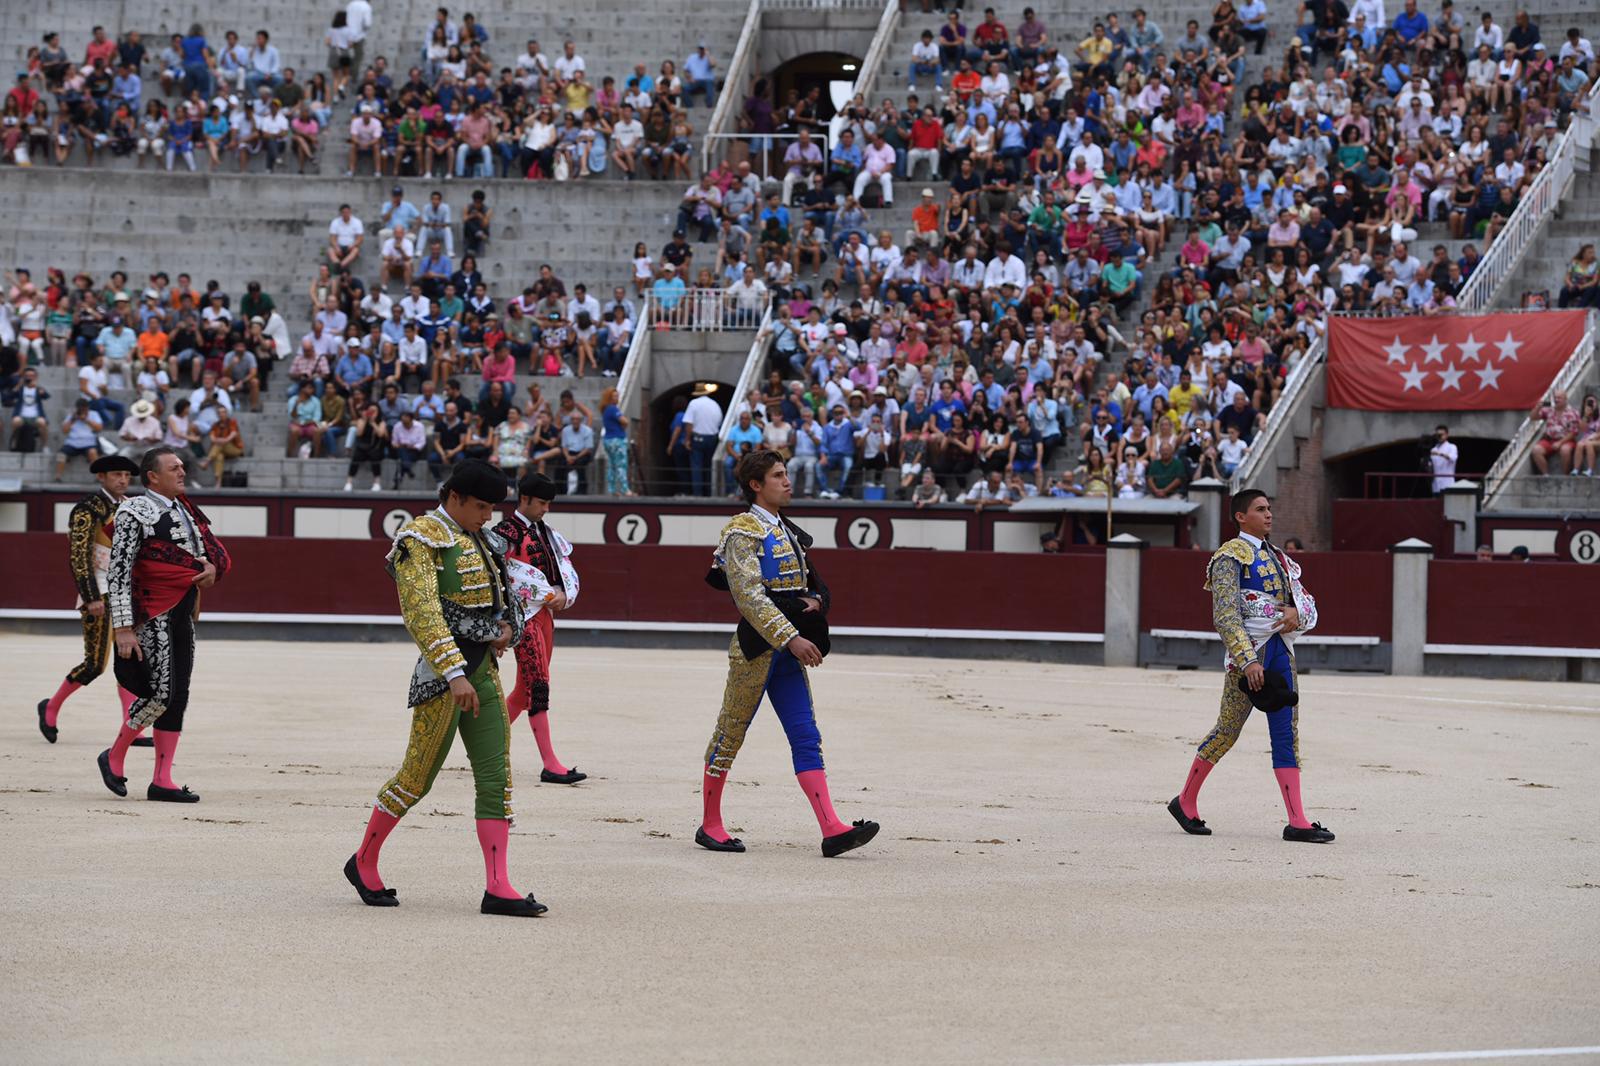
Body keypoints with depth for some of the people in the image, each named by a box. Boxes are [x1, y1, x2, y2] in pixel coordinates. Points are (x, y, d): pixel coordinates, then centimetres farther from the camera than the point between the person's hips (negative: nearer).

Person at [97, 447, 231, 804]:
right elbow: (118, 573, -14)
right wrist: (123, 629, -20)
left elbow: (216, 550, 25)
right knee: (161, 693, -13)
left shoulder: (185, 511, 15)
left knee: (177, 697, 6)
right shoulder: (135, 513, -10)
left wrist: (213, 566, -1)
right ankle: (114, 758, 7)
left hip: (183, 614, 8)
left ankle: (162, 782, 9)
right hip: (152, 616, -8)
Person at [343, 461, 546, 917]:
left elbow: (503, 596, 30)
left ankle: (497, 888, -2)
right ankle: (363, 864, 19)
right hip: (443, 672, -8)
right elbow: (423, 613, -22)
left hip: (484, 669, 8)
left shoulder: (483, 540, 15)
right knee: (418, 775, 0)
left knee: (495, 776, 0)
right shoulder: (421, 539, -11)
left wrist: (508, 626, 6)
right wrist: (454, 674, -31)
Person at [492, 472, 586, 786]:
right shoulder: (507, 533, -8)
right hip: (524, 615, -9)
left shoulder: (547, 534, 16)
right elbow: (510, 576, -16)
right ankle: (550, 765, -16)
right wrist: (548, 595, -13)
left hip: (546, 613, 9)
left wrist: (564, 596, -4)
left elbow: (566, 569, 16)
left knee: (526, 688, 13)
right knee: (538, 684, -13)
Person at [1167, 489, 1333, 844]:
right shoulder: (1231, 556, -6)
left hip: (1281, 648, 7)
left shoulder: (1277, 557, 18)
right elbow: (1226, 616, -15)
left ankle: (1297, 821, -3)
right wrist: (1248, 661, -23)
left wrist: (1297, 613, -6)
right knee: (1229, 728, -2)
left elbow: (1306, 600, 19)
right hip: (1248, 651, -7)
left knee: (1287, 733, 1)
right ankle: (1185, 801, 15)